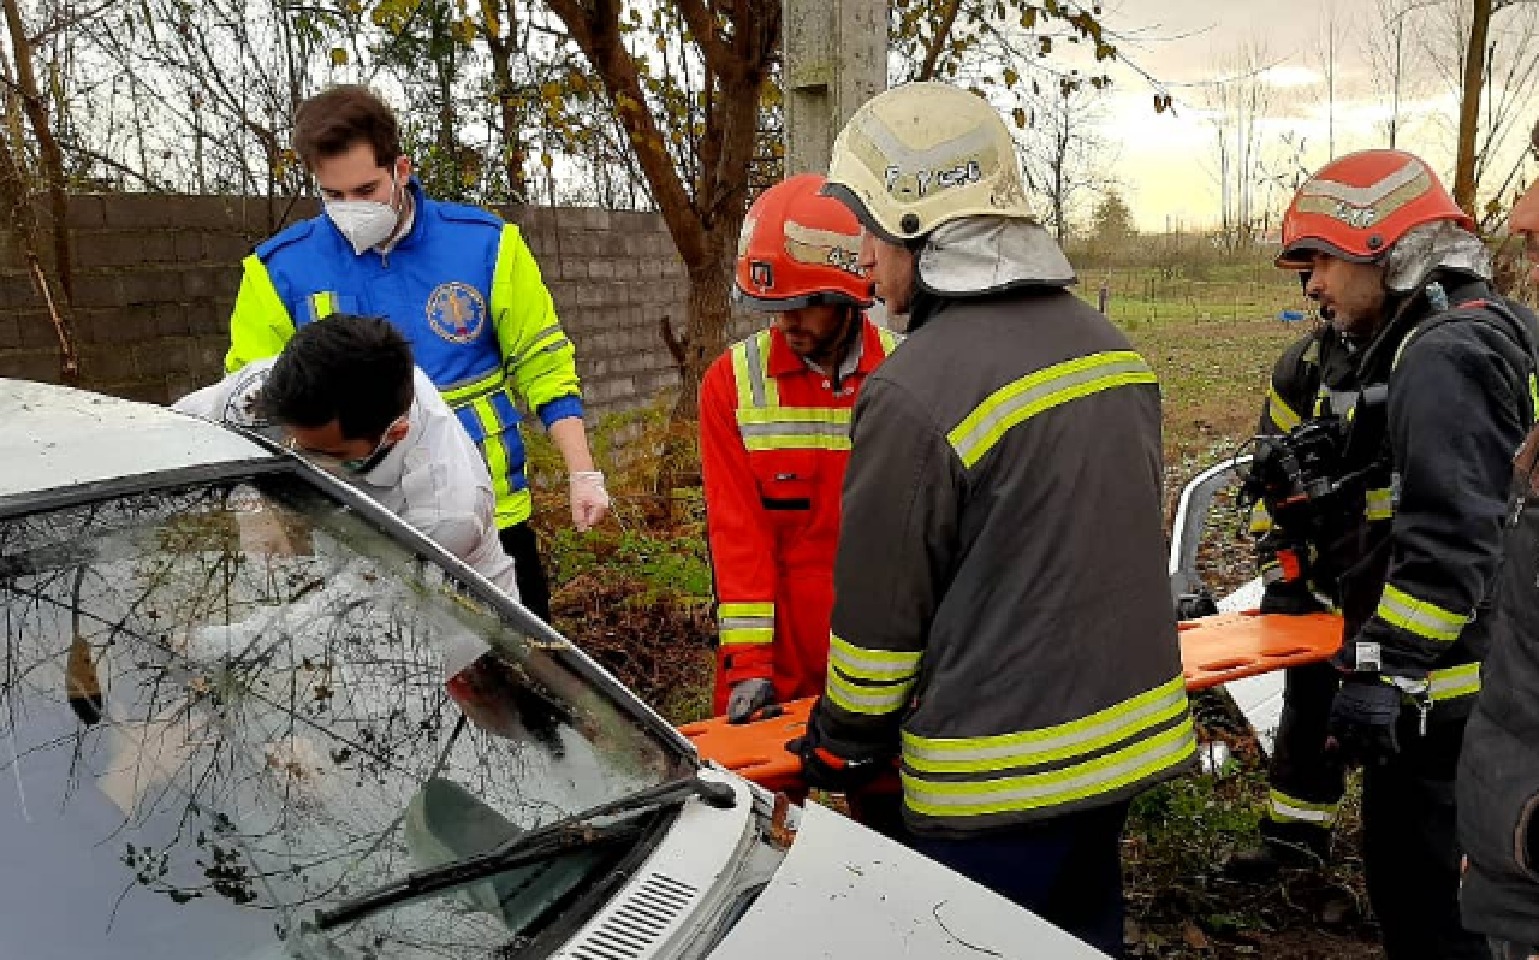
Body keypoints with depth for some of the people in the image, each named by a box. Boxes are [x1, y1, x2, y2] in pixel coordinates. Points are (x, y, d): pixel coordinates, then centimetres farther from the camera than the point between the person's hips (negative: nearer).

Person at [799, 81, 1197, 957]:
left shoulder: (913, 392, -23)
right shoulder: (1112, 347, 2)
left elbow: (881, 612, -15)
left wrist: (844, 747, 2)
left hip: (999, 779, -7)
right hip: (1129, 740, 7)